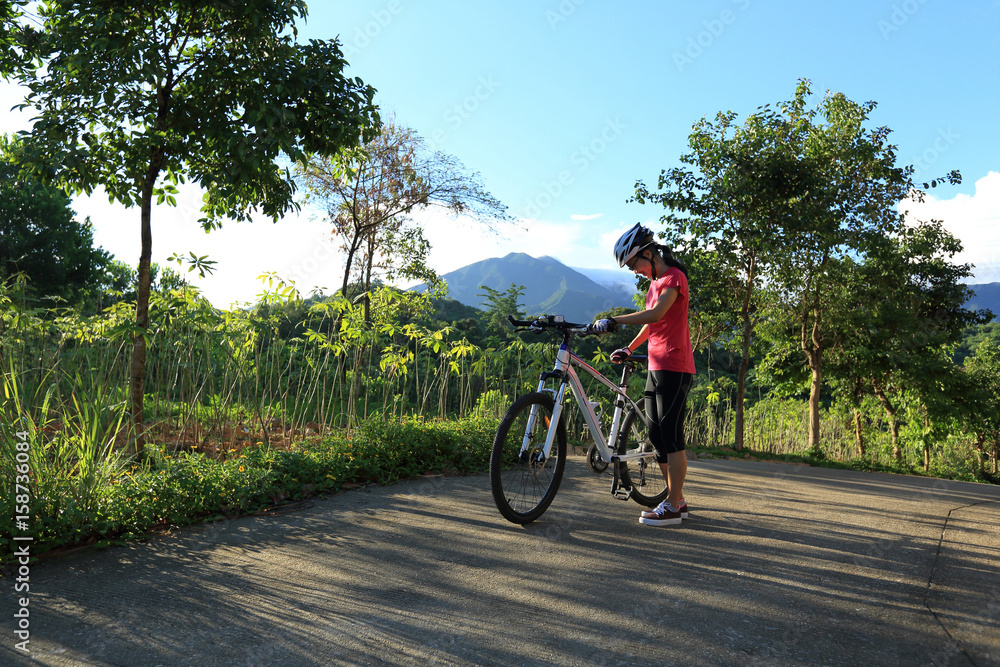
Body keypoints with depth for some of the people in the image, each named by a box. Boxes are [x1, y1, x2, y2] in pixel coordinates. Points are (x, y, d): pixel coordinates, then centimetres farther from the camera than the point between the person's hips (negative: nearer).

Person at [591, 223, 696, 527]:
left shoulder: (674, 276, -8)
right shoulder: (655, 282, 21)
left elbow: (656, 314, -24)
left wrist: (613, 321, -25)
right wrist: (629, 349, 24)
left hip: (674, 368, -10)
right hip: (656, 366, 10)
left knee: (671, 435, -7)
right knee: (657, 435, 10)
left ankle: (672, 508, 0)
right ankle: (677, 500, 19)